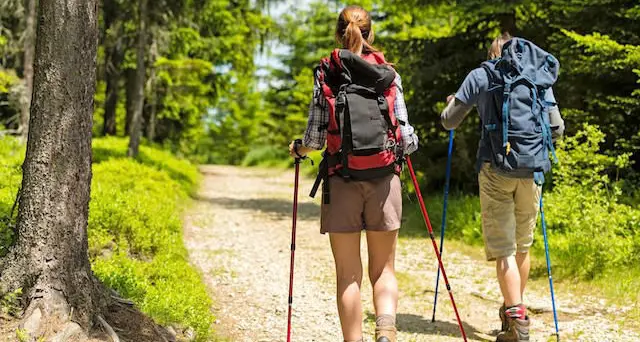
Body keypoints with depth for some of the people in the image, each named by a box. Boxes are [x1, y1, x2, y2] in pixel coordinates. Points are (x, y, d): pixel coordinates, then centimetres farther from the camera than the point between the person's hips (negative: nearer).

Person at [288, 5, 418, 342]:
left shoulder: (325, 74, 3)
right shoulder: (389, 73, 6)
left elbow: (316, 135, -2)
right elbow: (405, 134, 3)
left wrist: (298, 149, 20)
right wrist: (408, 144, 26)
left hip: (341, 180, -1)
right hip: (384, 179, 1)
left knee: (348, 274, 6)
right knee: (383, 269, 9)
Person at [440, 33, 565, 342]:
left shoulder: (479, 76, 7)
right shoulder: (539, 78, 13)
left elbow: (449, 122, 10)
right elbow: (556, 128, 14)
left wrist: (451, 104, 33)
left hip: (495, 167, -3)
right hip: (532, 167, 3)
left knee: (503, 249, -2)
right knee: (522, 246, 17)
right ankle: (513, 311, 29)